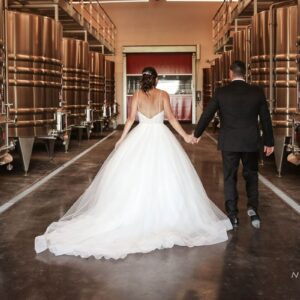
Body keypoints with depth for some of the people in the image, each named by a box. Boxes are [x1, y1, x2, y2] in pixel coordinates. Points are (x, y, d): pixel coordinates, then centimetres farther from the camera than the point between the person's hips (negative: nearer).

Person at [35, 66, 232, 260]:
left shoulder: (137, 95, 4)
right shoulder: (163, 95, 2)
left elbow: (131, 119, -3)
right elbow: (171, 118, -6)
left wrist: (122, 139, 4)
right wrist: (185, 136, -2)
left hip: (141, 137, 1)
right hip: (161, 137, 0)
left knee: (137, 177, 4)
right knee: (164, 177, 3)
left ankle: (137, 217, 6)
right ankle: (165, 216, 5)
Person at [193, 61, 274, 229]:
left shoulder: (221, 93, -6)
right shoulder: (257, 92, -3)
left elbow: (207, 115, 1)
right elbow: (266, 119, 2)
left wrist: (197, 134, 17)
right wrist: (269, 142, 14)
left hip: (229, 143, -1)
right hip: (251, 142, 1)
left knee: (230, 178, 10)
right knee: (251, 176, 17)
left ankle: (233, 215, 13)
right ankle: (253, 207, -3)